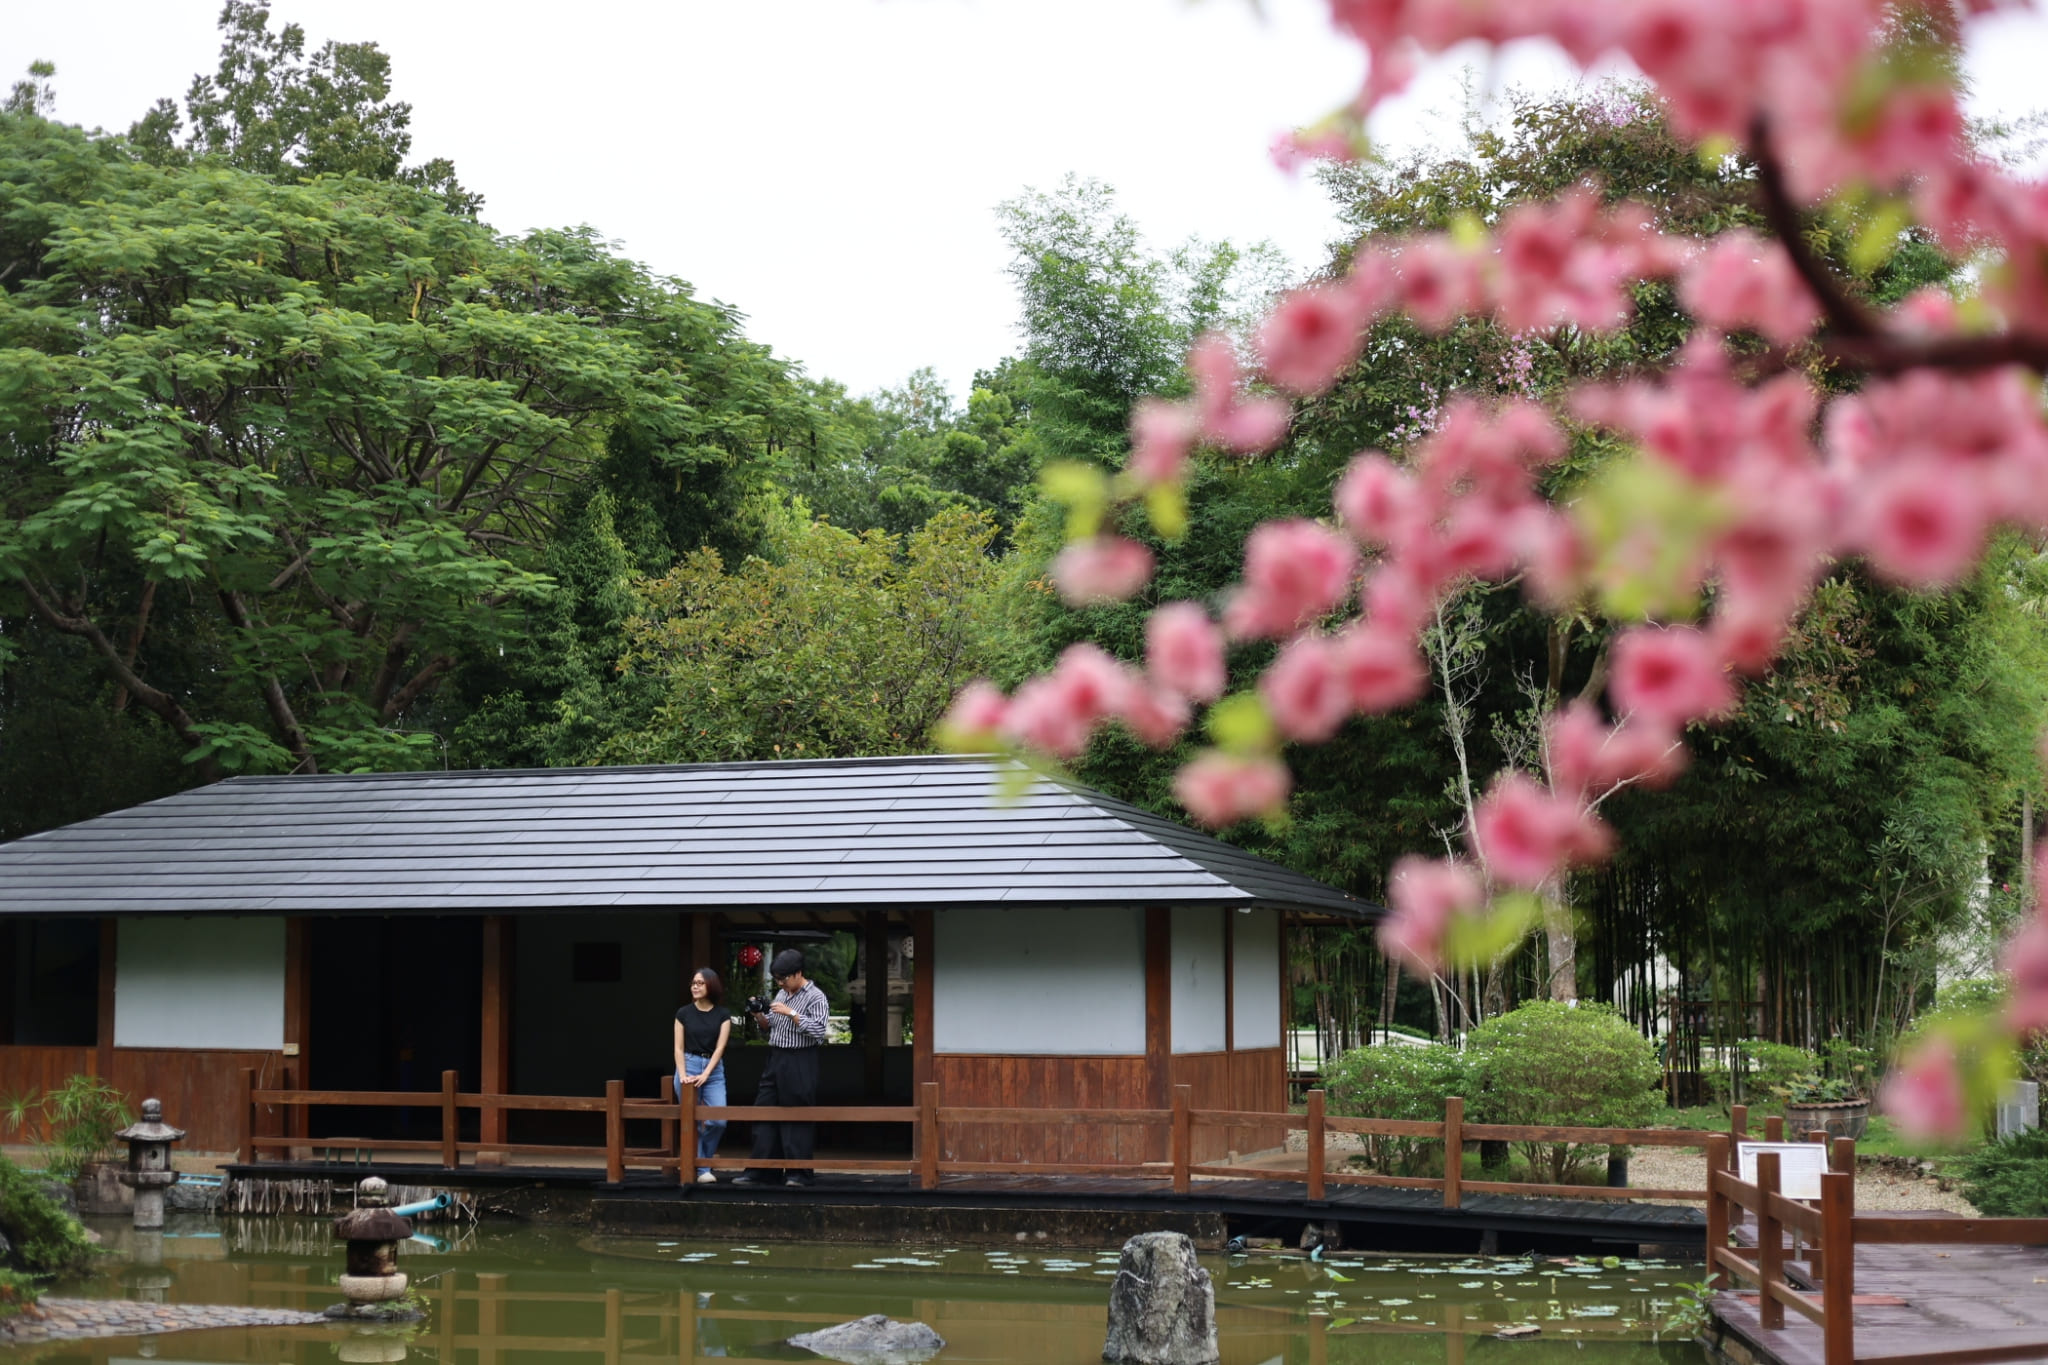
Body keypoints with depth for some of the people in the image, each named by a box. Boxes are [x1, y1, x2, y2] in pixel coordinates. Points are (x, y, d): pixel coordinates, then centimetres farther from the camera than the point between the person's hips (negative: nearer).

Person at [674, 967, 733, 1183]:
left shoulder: (723, 1014, 3)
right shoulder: (684, 1013, 3)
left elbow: (720, 1048, -4)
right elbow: (679, 1048, 2)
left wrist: (705, 1074, -15)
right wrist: (683, 1075, -12)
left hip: (714, 1069, 1)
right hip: (689, 1065, -1)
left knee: (718, 1121, -9)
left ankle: (703, 1157, 16)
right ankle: (701, 1169, 7)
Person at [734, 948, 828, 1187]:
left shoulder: (815, 997, -8)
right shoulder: (781, 995, 15)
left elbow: (818, 1031, -18)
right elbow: (769, 1026, 22)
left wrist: (791, 1013, -20)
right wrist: (759, 1016, 2)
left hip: (800, 1064, -8)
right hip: (775, 1060, 8)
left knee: (797, 1120, -3)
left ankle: (798, 1173, 5)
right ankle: (759, 1171, 9)